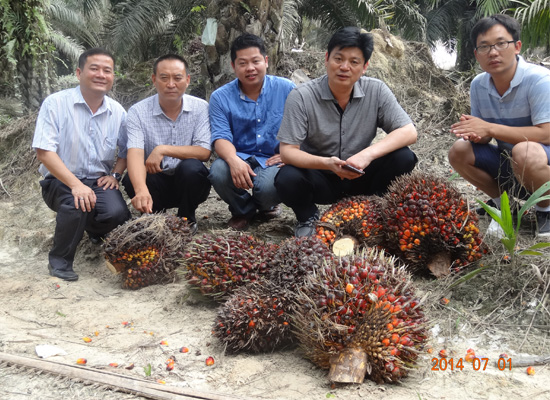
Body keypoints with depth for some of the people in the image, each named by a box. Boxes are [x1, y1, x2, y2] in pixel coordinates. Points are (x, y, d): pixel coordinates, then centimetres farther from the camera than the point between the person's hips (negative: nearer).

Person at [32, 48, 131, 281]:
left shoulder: (117, 112, 3)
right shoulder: (55, 103, -10)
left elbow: (126, 150, 14)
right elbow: (44, 151, -17)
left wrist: (115, 174, -6)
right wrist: (76, 185, -27)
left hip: (99, 181, 3)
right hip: (61, 181, -3)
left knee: (118, 214, -26)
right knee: (77, 205, -35)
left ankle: (96, 232, 16)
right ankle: (59, 260, -7)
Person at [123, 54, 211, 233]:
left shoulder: (200, 107, -7)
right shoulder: (138, 112, -9)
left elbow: (204, 152, -15)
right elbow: (135, 154, -23)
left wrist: (163, 149, -26)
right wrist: (141, 190, -43)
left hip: (189, 181, 0)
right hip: (156, 182, 0)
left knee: (191, 167, -32)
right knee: (131, 180, -30)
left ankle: (187, 219, -3)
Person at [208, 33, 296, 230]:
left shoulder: (286, 89, 1)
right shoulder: (220, 97, 2)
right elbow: (221, 137, -8)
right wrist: (233, 160, -29)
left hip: (274, 159, -1)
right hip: (240, 158, 2)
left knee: (268, 186, -34)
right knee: (218, 171, -31)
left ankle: (266, 207, 11)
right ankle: (243, 210, 5)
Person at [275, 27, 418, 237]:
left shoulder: (376, 91, -10)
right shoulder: (301, 97, -16)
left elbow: (409, 132, -15)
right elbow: (287, 151, -18)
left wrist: (368, 153, -32)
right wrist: (326, 163, -37)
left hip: (360, 176, 2)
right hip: (320, 177, -2)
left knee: (404, 158, -21)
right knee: (287, 179, -32)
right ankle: (307, 218, 4)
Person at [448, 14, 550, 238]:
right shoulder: (478, 85, -3)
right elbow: (484, 134, 4)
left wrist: (490, 129, -31)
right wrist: (475, 135, -22)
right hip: (509, 163, 6)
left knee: (524, 152, -38)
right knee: (459, 152, -13)